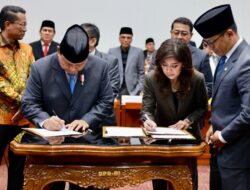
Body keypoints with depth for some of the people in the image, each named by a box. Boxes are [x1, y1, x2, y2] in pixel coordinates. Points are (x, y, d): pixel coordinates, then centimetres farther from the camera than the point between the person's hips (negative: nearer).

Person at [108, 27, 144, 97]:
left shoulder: (138, 52, 3)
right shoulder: (112, 51, 4)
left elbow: (142, 73, 6)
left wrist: (138, 90, -3)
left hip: (132, 91, 0)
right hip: (115, 90, 1)